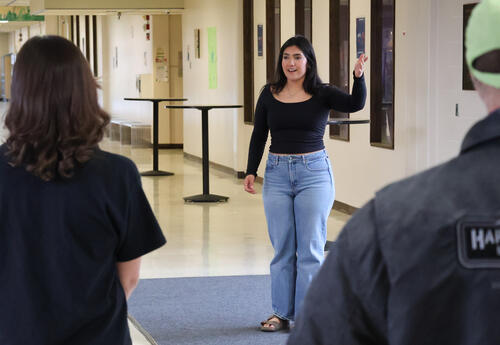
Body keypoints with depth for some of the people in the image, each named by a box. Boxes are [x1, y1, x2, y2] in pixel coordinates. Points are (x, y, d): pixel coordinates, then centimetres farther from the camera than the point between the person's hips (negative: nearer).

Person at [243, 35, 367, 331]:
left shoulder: (322, 94, -2)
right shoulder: (270, 95, 5)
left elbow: (355, 104, -17)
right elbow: (259, 135, 10)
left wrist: (359, 76, -33)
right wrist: (251, 171, 4)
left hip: (314, 173, -2)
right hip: (277, 174, 3)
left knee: (310, 248, 1)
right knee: (282, 248, 9)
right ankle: (282, 313, 18)